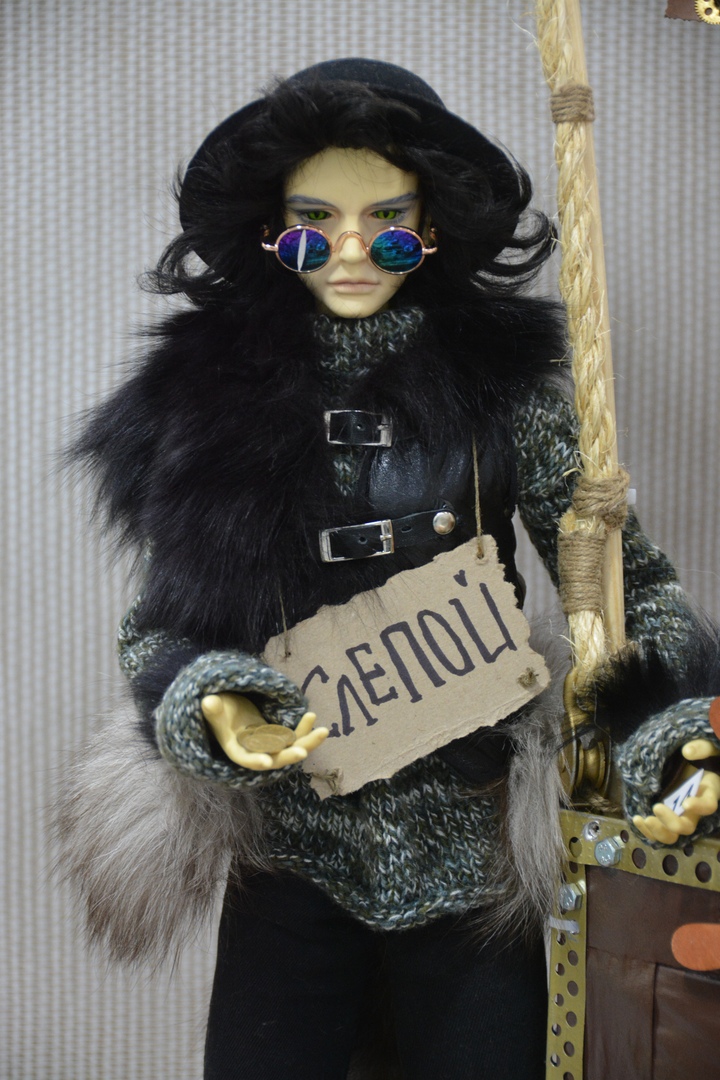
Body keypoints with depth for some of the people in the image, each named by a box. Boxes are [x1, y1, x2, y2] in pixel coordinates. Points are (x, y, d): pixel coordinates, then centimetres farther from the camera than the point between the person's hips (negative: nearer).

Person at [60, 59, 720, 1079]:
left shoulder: (504, 376, -3)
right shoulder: (212, 386, 0)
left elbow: (622, 575, -2)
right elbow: (161, 625, 3)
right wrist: (208, 710, -17)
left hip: (472, 847, -1)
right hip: (290, 850, 1)